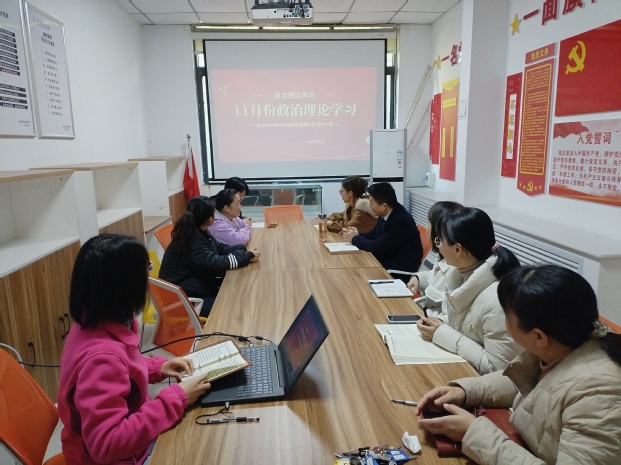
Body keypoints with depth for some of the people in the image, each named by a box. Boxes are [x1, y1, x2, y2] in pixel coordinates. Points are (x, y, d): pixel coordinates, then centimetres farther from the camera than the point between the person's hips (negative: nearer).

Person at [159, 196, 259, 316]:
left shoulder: (199, 232, 2)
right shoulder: (191, 240, -26)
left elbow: (220, 248, 10)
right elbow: (214, 263, -29)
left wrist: (244, 250, -6)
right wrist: (247, 256, -23)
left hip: (197, 282, 9)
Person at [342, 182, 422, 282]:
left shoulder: (400, 222, -25)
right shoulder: (386, 214, 0)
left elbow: (378, 247, -24)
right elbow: (373, 235, 12)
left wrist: (355, 238, -10)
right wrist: (357, 235, -8)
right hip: (387, 261, 7)